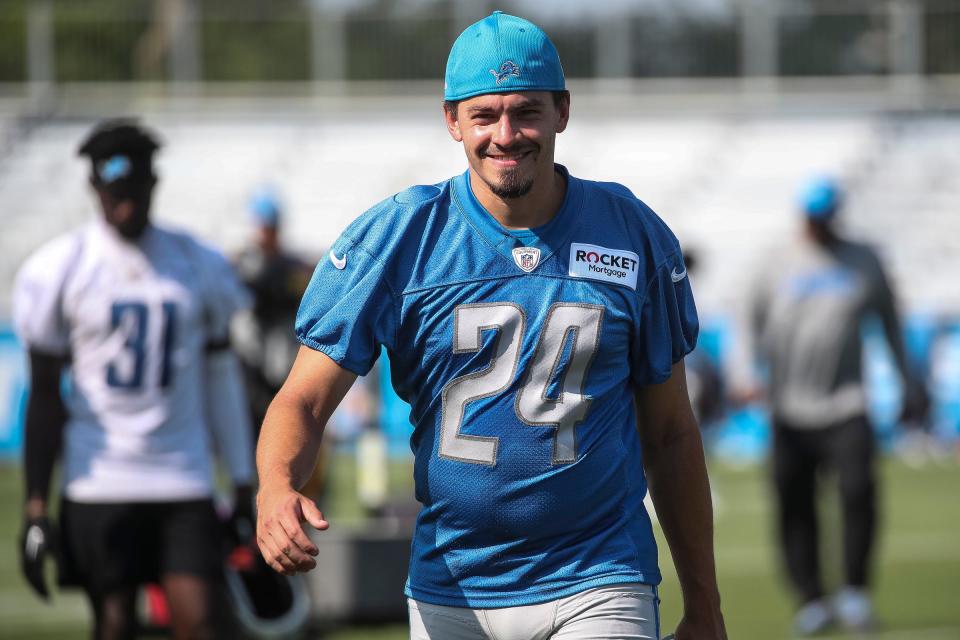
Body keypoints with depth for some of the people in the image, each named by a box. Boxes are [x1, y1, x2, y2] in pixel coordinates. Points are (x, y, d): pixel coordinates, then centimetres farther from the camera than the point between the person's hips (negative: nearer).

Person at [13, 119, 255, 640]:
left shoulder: (197, 266, 6)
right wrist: (35, 508, -4)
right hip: (98, 484, -2)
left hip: (184, 482, 2)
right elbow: (45, 396, 0)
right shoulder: (60, 270, -2)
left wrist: (243, 484, 12)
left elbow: (220, 381, 14)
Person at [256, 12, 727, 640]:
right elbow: (305, 399, -6)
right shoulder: (394, 237, -2)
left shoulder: (636, 236, 2)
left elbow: (670, 432, 9)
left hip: (597, 588, -1)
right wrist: (277, 486, -29)